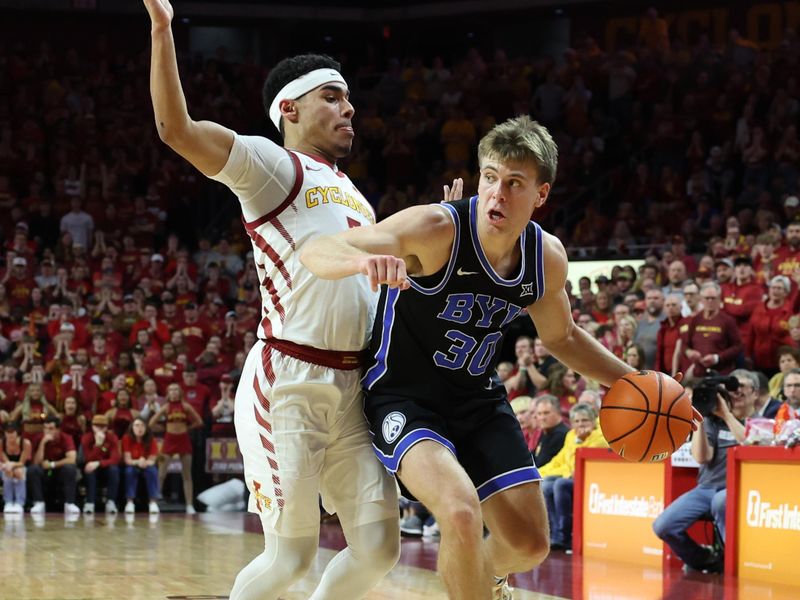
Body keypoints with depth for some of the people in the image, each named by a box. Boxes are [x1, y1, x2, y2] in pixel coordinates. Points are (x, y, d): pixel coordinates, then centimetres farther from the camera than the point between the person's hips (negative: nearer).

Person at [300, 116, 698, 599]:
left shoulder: (548, 257, -6)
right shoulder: (437, 229, -25)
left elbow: (562, 337, 16)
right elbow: (316, 251, -32)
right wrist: (363, 261, -55)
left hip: (479, 402, 6)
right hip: (405, 397, -6)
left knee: (529, 544, 7)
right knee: (462, 511, -31)